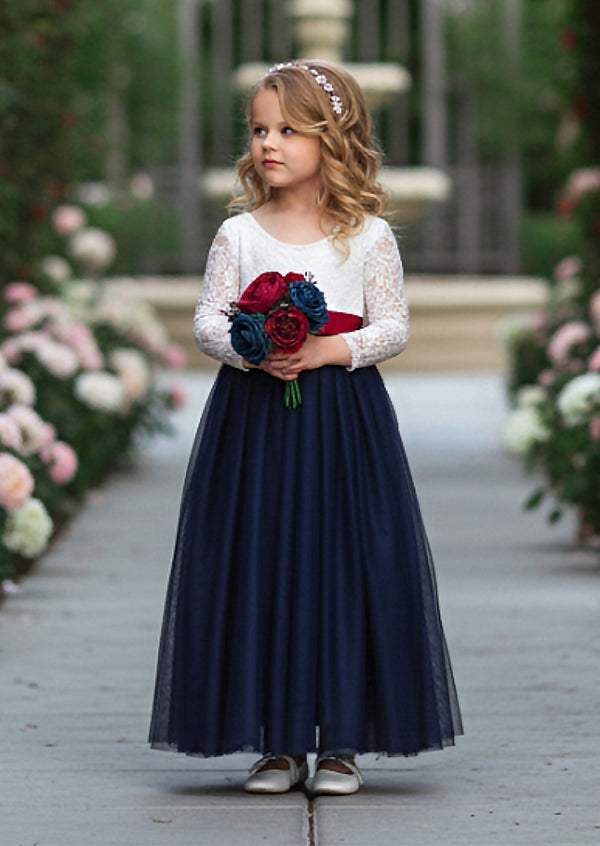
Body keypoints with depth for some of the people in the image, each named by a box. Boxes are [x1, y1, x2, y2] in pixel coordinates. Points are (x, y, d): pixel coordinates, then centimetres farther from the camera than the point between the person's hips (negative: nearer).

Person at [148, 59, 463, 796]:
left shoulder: (369, 236, 2)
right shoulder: (239, 233, 6)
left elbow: (393, 328, 1)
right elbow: (207, 319, 4)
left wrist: (327, 351, -14)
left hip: (344, 417, -1)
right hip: (253, 414, 1)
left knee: (346, 568, -1)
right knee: (259, 572, 1)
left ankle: (341, 741, 8)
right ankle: (279, 741, 9)